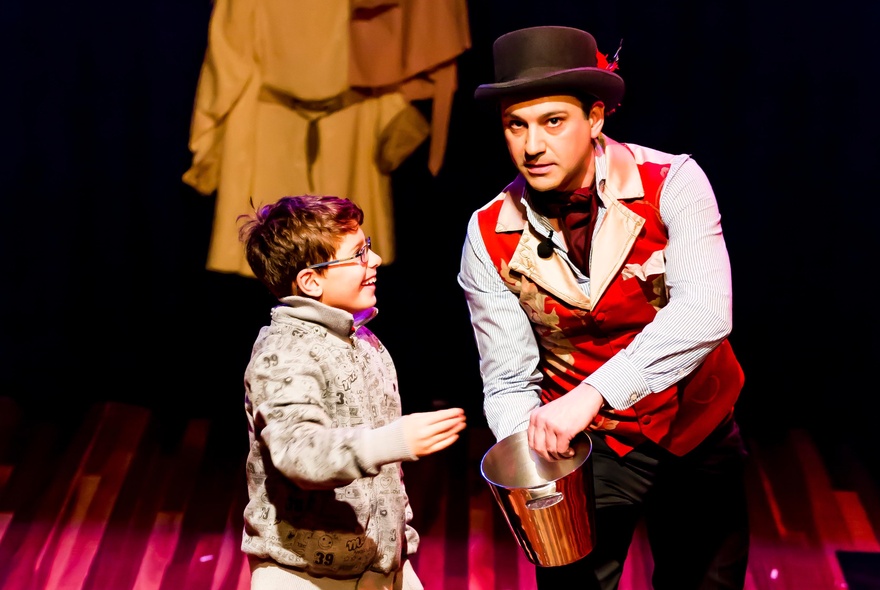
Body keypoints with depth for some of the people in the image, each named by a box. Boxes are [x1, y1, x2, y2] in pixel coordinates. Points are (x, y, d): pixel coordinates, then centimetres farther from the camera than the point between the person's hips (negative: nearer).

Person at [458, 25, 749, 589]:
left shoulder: (672, 183, -20)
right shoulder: (489, 236, -14)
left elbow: (704, 313, -35)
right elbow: (509, 380, -12)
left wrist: (590, 394, -45)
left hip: (699, 433, 1)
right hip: (588, 444, 0)